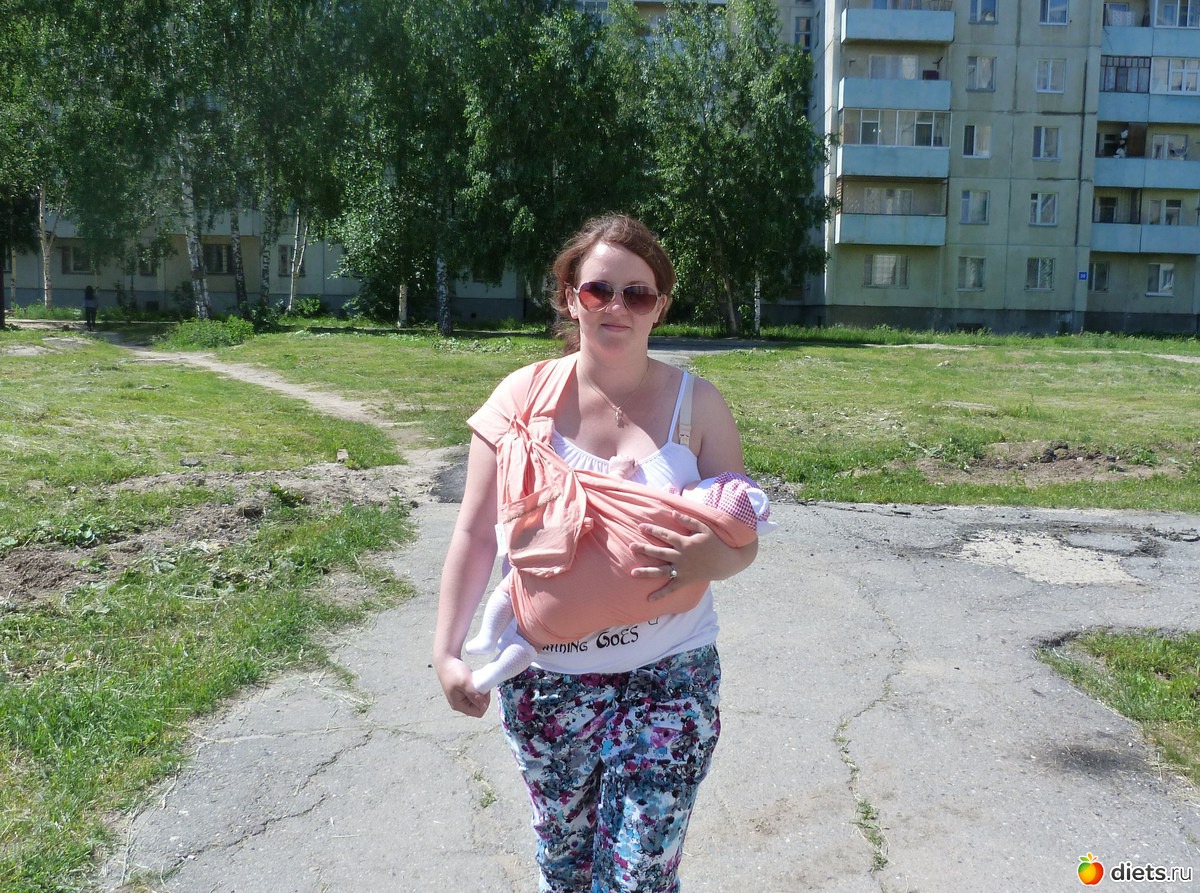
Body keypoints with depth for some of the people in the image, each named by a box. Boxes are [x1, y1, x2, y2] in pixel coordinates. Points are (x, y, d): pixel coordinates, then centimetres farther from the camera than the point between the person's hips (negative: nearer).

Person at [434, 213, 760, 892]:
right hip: (544, 677, 1)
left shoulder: (697, 403, -6)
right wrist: (448, 652, -6)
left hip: (666, 679, -1)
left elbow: (743, 541, -3)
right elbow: (475, 537, -2)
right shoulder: (523, 396, -6)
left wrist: (711, 559, -25)